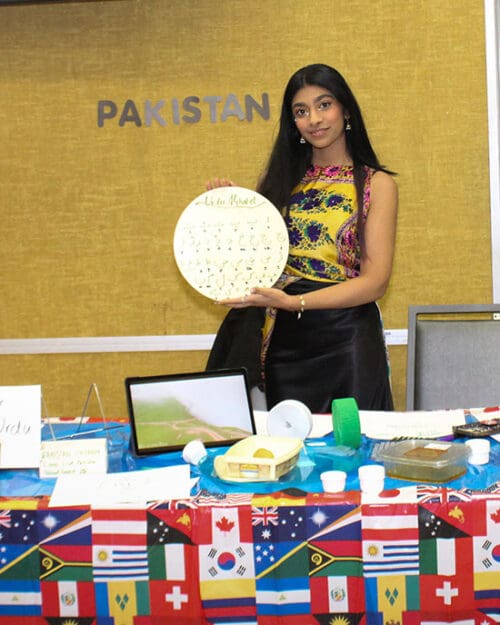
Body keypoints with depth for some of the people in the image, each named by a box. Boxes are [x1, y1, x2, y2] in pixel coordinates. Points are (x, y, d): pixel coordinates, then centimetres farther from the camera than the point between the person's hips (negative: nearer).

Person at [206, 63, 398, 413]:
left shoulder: (376, 184, 0)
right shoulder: (284, 179, 10)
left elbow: (375, 281, -10)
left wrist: (294, 302, -21)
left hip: (345, 340, -3)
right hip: (284, 342, 3)